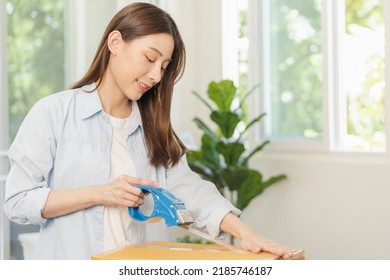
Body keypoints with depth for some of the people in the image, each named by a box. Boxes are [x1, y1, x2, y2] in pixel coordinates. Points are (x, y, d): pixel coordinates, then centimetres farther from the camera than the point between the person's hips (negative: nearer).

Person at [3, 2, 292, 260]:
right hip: (72, 271, -2)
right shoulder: (52, 114, -3)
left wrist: (245, 233, -16)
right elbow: (17, 200, -7)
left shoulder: (152, 127, 10)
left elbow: (190, 190, -2)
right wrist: (98, 194, -15)